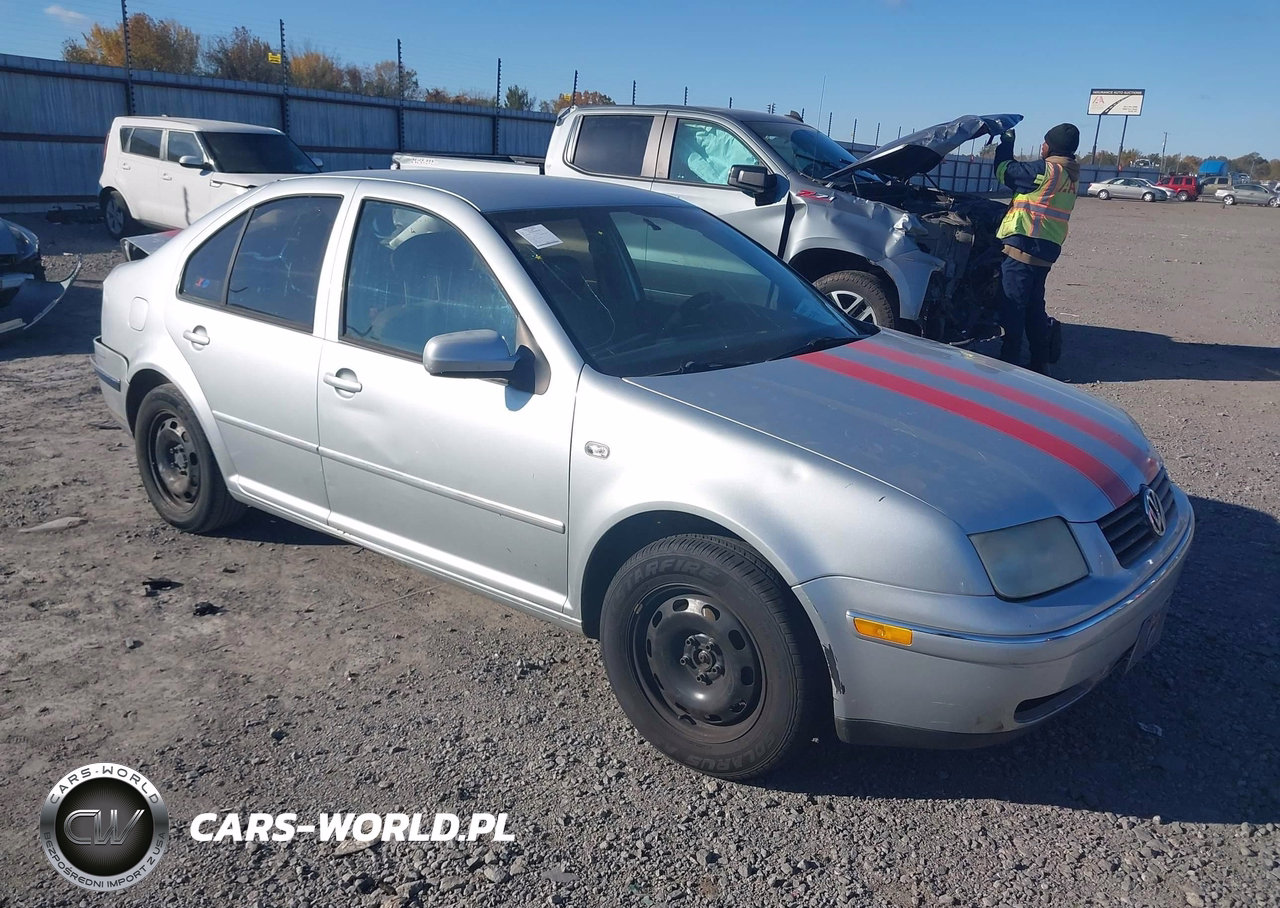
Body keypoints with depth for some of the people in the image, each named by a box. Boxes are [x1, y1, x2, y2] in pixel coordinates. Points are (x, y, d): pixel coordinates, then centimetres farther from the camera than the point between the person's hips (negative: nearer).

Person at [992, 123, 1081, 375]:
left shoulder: (1046, 170, -14)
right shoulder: (1071, 175, 13)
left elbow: (1004, 171, -5)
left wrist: (1006, 143, 11)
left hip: (1022, 245, -8)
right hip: (1047, 250, 8)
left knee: (1013, 307, -3)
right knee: (1034, 306, 17)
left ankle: (1010, 361, 0)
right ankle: (1040, 362, 17)